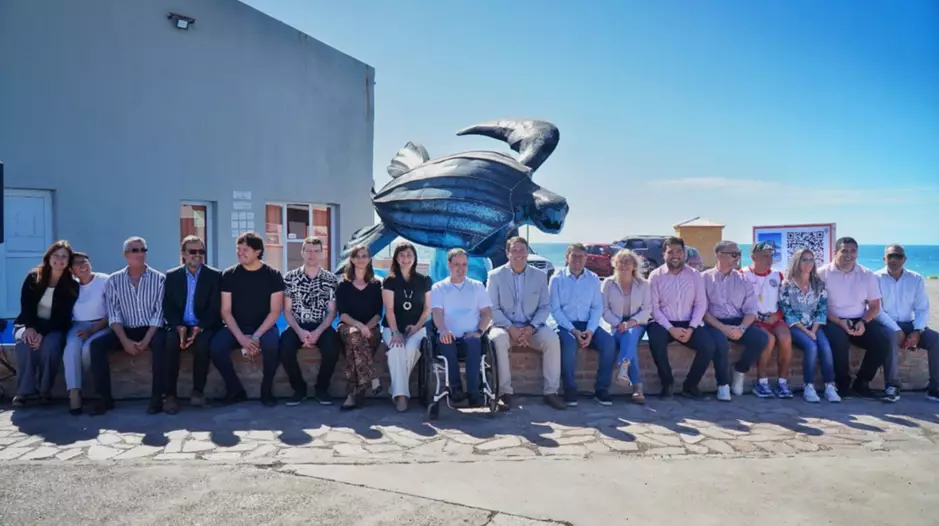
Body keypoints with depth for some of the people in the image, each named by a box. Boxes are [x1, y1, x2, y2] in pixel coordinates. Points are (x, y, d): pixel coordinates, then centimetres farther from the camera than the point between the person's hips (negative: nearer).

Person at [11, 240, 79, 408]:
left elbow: (62, 316, -11)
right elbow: (25, 306, -5)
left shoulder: (72, 286, -5)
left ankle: (45, 389, -18)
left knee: (50, 344, -34)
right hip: (29, 325, 1)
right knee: (25, 343, -33)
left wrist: (42, 333, -26)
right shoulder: (33, 277, -1)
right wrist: (30, 328, -23)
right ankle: (23, 390, -23)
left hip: (54, 328, -1)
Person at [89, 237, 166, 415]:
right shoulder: (114, 280, 3)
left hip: (150, 330, -2)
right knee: (97, 344, -22)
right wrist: (125, 340, -16)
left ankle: (157, 397, -26)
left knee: (161, 342, -34)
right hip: (125, 330, 2)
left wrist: (146, 340, -19)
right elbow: (113, 314, -2)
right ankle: (105, 397, -14)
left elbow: (159, 313, -7)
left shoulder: (159, 278, -2)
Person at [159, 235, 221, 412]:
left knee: (202, 344, -32)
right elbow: (168, 307, 1)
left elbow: (215, 309, -5)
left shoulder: (214, 276, 2)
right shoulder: (172, 276, 8)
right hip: (179, 326, 2)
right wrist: (179, 327, -18)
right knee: (169, 344, -29)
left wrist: (198, 328, -20)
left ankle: (198, 390, -13)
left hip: (205, 327, -2)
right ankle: (170, 394, -20)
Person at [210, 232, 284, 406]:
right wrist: (241, 337, -18)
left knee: (272, 346, -35)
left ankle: (267, 390, -9)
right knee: (215, 347, -27)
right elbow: (226, 311, -3)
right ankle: (236, 390, -3)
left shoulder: (273, 275, -5)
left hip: (264, 327, -2)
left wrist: (256, 336, -19)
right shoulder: (229, 275, -1)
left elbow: (275, 311, -8)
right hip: (236, 327, 2)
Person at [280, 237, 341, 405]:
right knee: (285, 350, -31)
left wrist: (318, 332, -16)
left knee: (332, 350, -31)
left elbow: (332, 312, 0)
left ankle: (321, 387, -4)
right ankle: (299, 388, -5)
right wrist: (299, 331, -16)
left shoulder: (331, 279, 2)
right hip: (297, 327, 0)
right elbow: (287, 310, 1)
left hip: (322, 327, 0)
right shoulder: (289, 277, 3)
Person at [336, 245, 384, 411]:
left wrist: (367, 326, -14)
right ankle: (373, 380, -38)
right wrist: (358, 325, -19)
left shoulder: (376, 284, 12)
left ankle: (353, 393, -35)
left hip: (371, 328, 1)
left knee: (353, 345, -35)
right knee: (355, 334, -38)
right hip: (348, 327, 0)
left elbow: (378, 313, 6)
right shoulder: (343, 284, 9)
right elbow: (342, 314, -1)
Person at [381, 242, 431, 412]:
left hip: (417, 328, 1)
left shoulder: (424, 281, 7)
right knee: (396, 349, -32)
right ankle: (400, 393, -32)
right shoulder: (390, 281, 3)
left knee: (411, 349, -31)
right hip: (392, 328, 0)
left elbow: (428, 308, 7)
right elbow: (389, 309, -5)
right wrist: (395, 332, -18)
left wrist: (417, 326, -8)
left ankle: (398, 390, -18)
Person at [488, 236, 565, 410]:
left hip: (532, 327, 2)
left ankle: (551, 392, -16)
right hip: (505, 326, -2)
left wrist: (531, 328, -15)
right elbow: (493, 308, -5)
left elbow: (545, 307, 2)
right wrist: (511, 328, -19)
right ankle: (505, 392, -23)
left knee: (552, 339, -27)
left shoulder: (540, 275, 6)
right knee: (498, 340, -35)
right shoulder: (495, 275, 0)